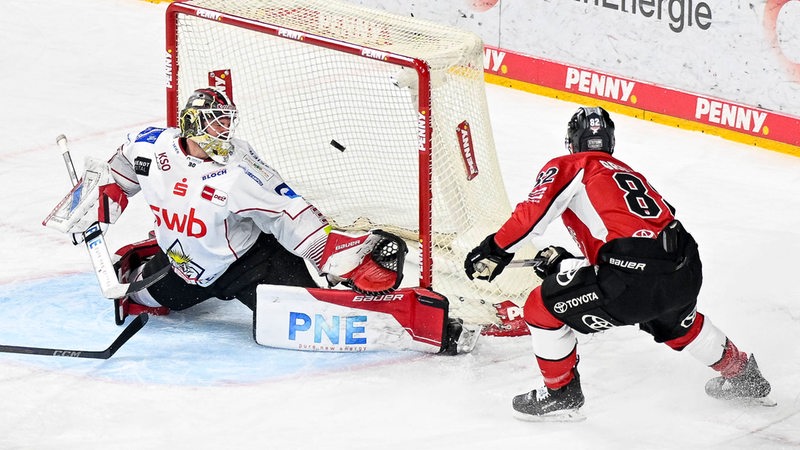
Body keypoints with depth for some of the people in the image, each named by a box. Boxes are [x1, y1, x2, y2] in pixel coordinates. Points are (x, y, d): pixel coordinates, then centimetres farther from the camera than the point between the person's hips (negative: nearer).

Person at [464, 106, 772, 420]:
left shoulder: (568, 167, 11)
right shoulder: (628, 173, 31)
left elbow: (534, 212, -4)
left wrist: (495, 250, 7)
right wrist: (563, 261, 36)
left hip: (633, 278, -7)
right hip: (686, 273, 7)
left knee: (541, 308, 9)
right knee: (673, 321, 41)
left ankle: (561, 393, 20)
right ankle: (742, 374, 56)